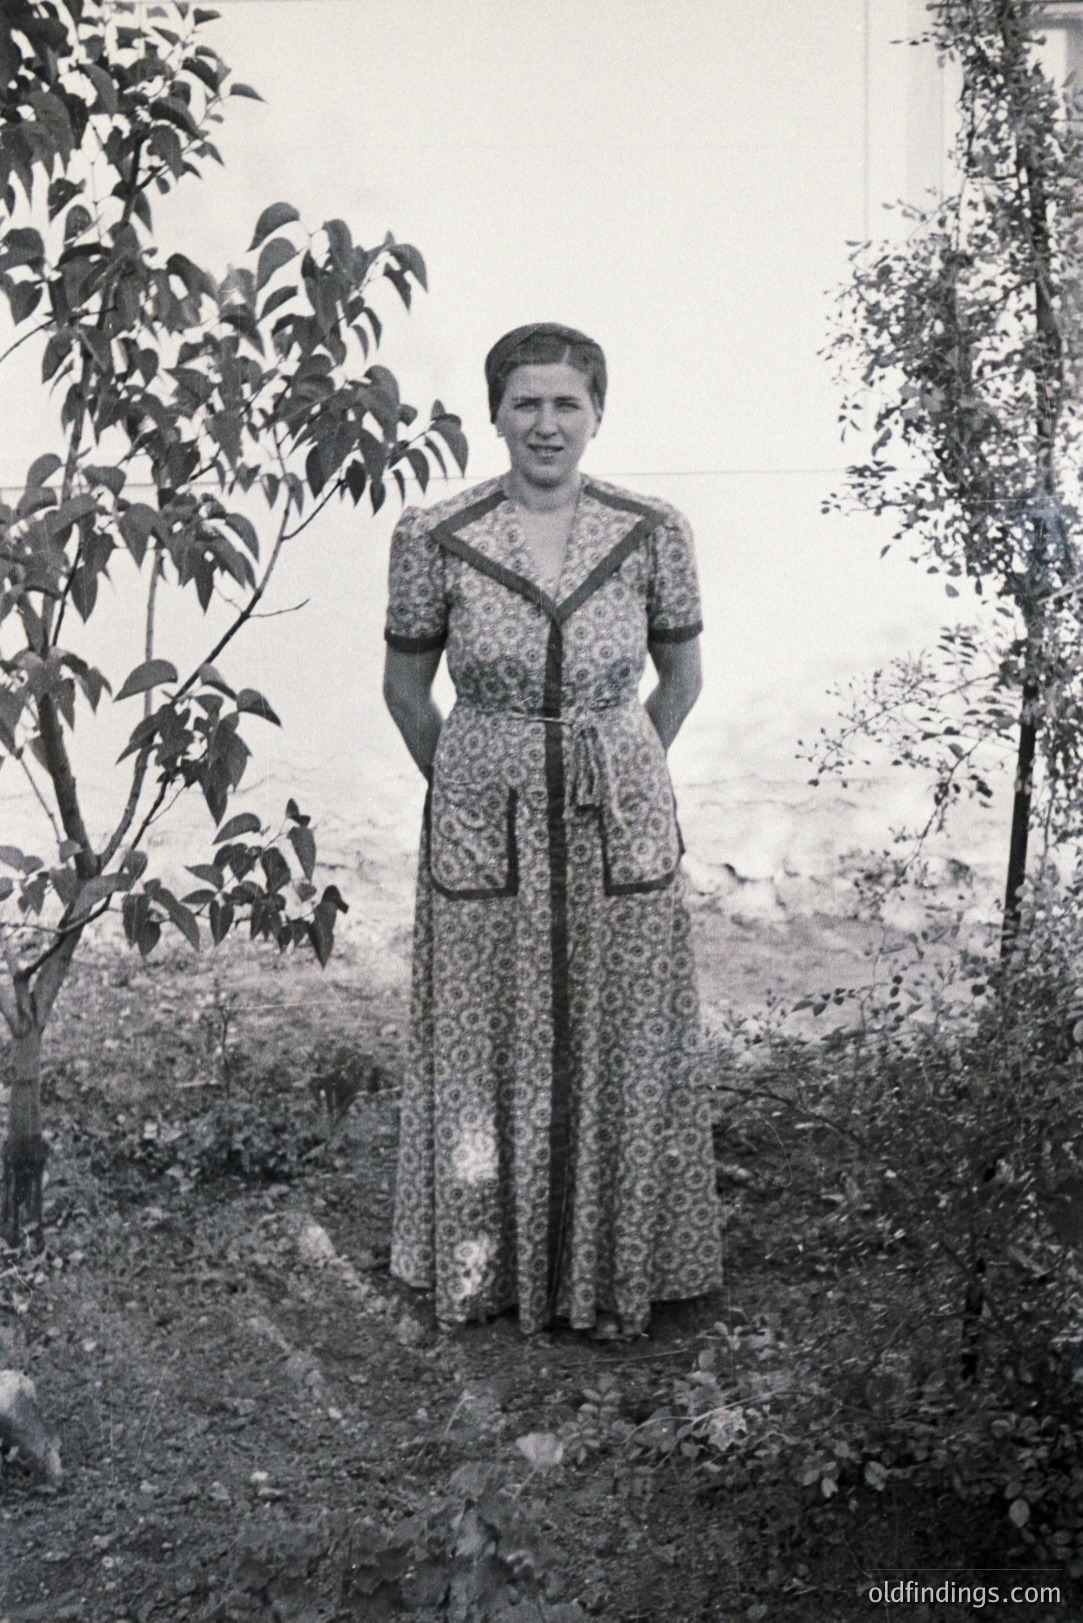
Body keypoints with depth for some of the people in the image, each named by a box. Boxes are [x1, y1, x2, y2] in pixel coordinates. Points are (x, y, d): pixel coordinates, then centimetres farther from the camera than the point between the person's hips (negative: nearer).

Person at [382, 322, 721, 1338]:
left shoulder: (652, 533, -4)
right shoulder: (433, 538, -7)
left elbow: (681, 678, 9)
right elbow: (405, 688, 5)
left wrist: (613, 774, 10)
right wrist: (472, 790, 7)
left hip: (622, 828, 1)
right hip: (482, 830, -1)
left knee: (622, 1052, 11)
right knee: (488, 1052, 11)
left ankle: (617, 1266, 33)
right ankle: (486, 1266, 34)